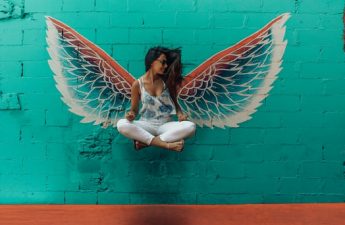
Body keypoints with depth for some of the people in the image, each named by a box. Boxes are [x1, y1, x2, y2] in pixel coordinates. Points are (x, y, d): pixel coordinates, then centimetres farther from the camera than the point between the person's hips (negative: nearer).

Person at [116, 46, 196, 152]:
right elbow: (134, 109, 5)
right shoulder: (138, 84, -4)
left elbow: (175, 102, 12)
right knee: (121, 124, -30)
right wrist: (131, 114, -19)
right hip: (147, 125, -1)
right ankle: (166, 144, -29)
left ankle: (145, 142, -24)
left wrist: (180, 114, -9)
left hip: (166, 125, 1)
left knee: (190, 126, -29)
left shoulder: (167, 81, 1)